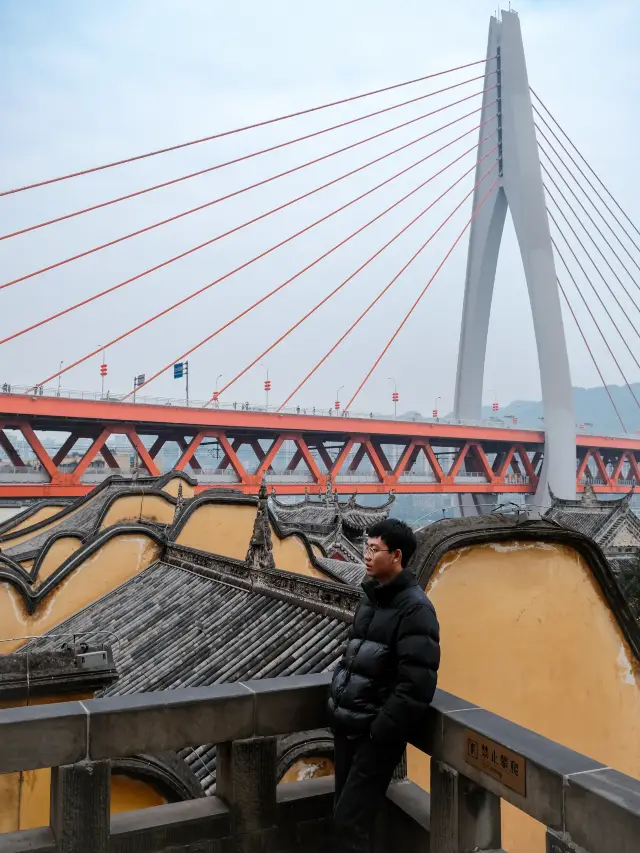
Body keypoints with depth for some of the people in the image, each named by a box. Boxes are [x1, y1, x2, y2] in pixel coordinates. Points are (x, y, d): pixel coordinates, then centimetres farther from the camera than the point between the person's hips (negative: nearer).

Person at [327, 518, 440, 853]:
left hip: (376, 731, -8)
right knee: (345, 815, 18)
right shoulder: (370, 597, 9)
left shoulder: (414, 608, -17)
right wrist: (336, 705, 11)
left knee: (349, 822, -3)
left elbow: (416, 683, -22)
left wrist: (383, 732, -19)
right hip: (347, 725, 8)